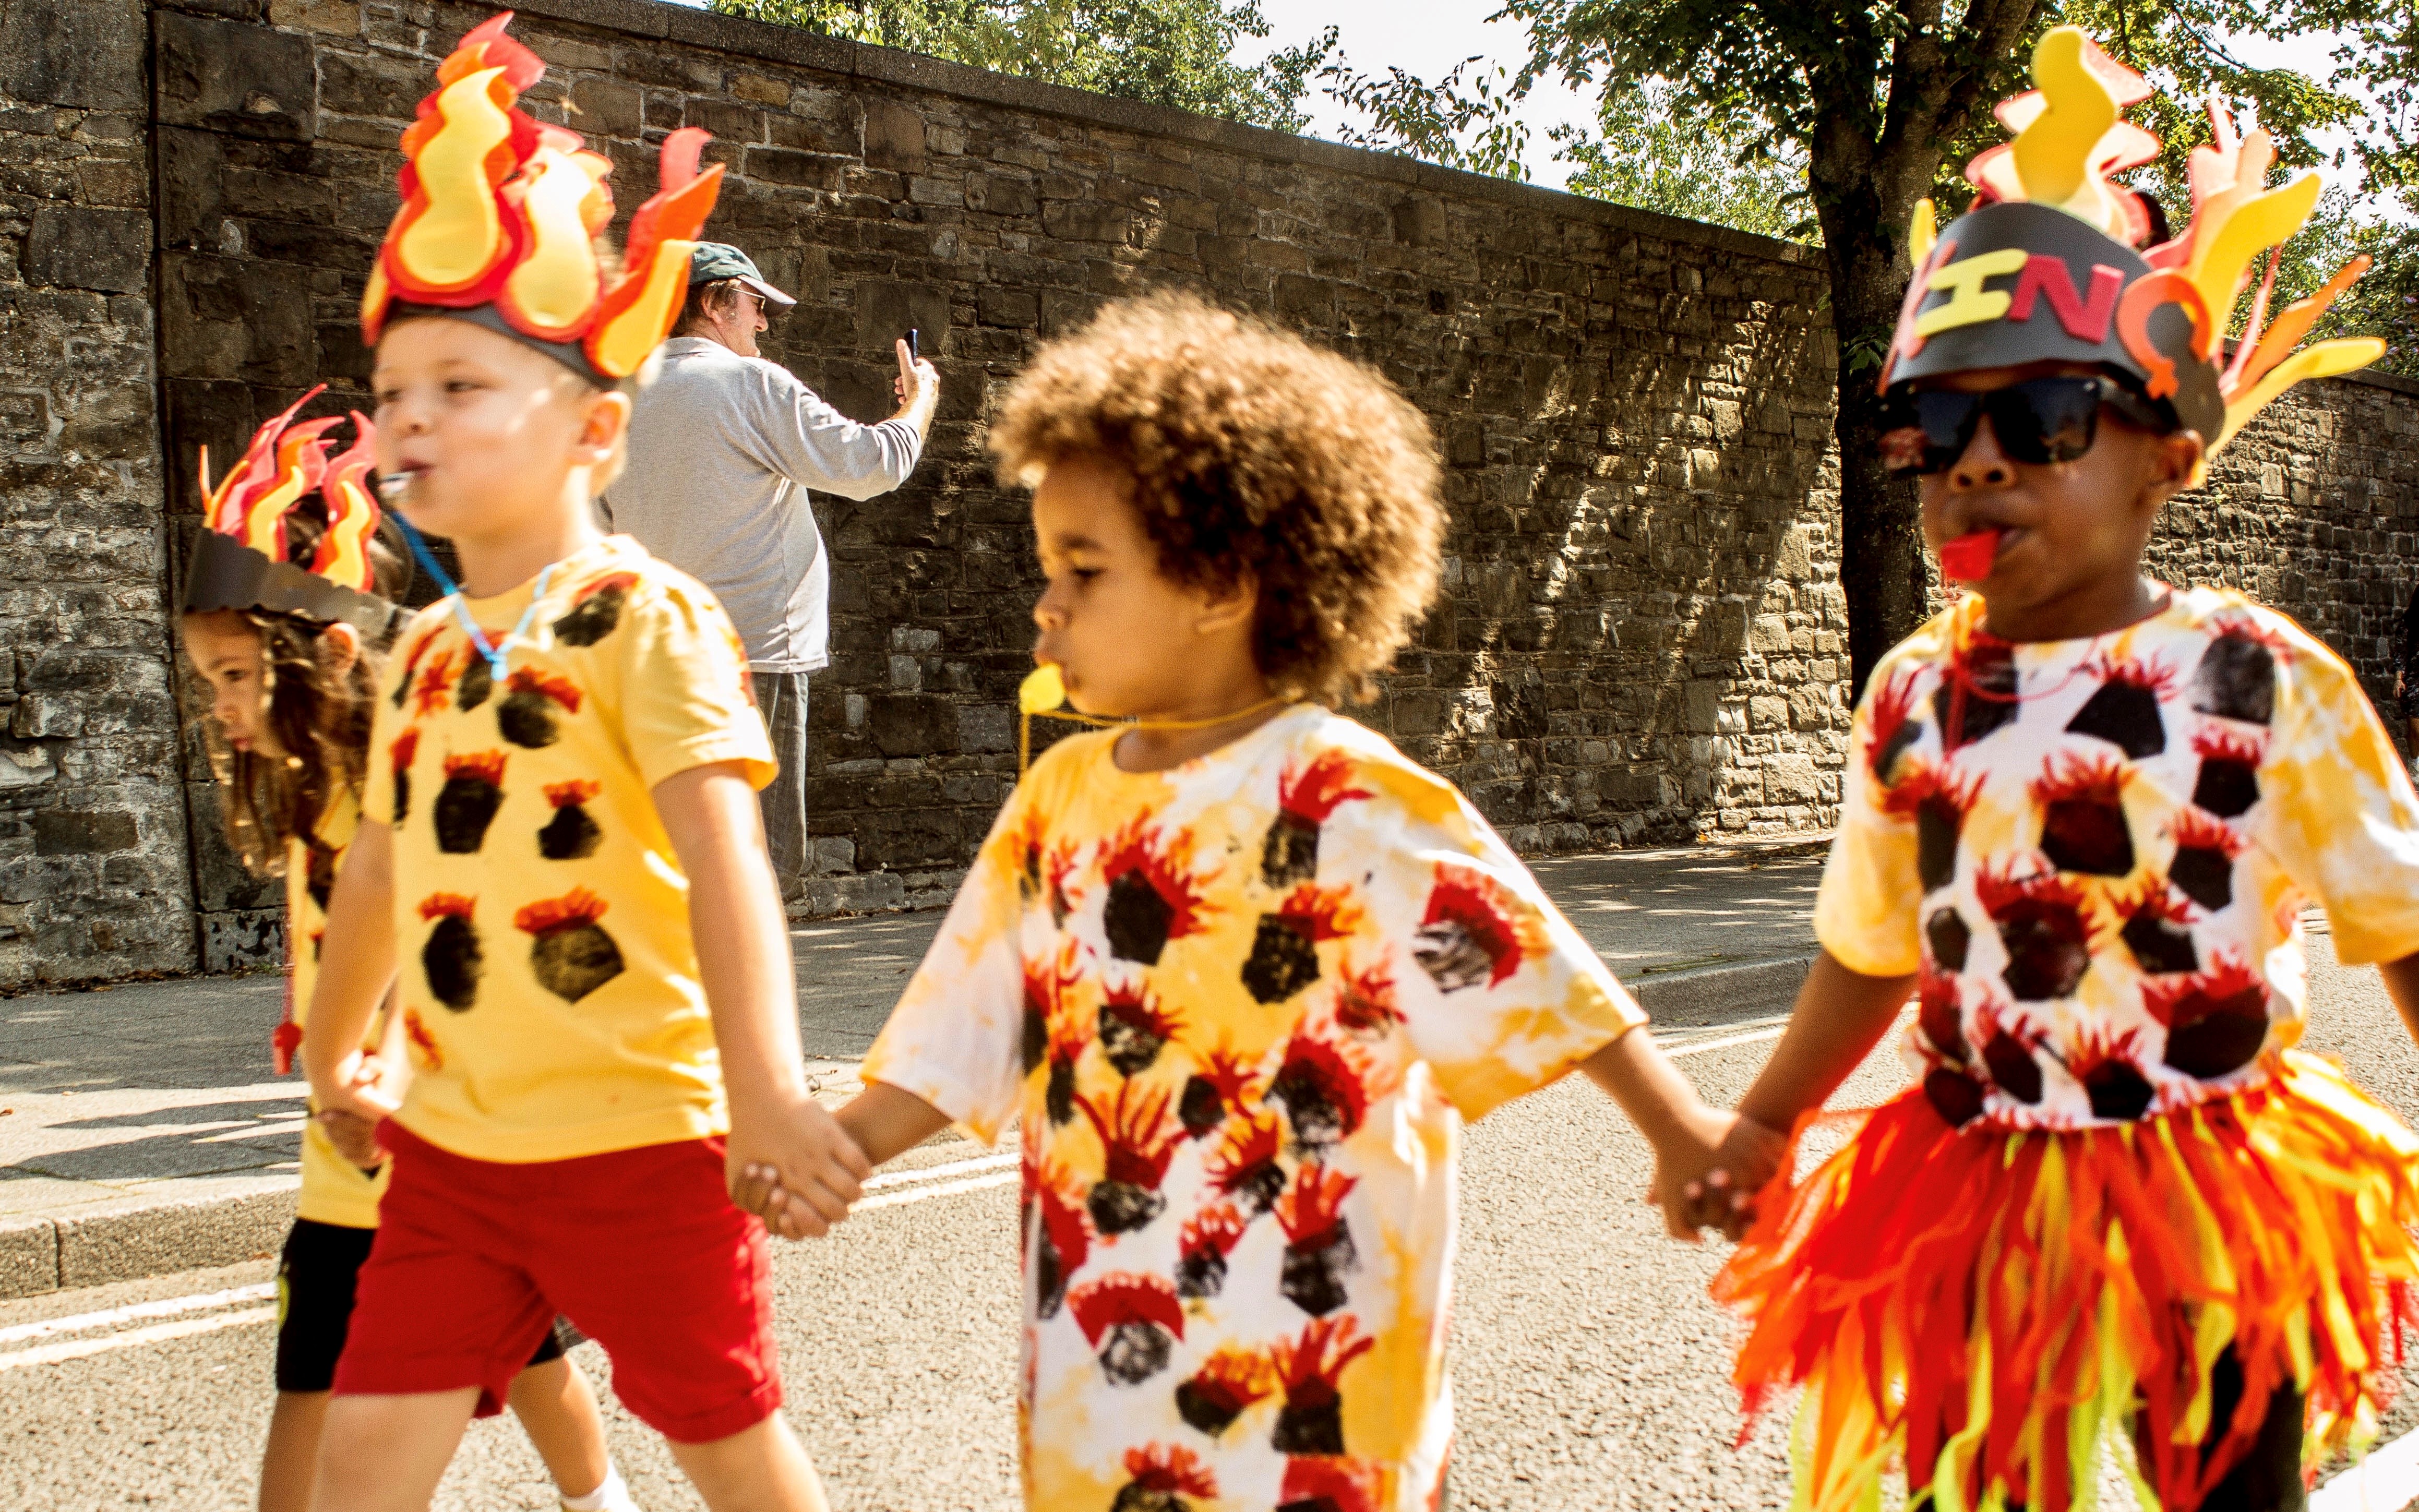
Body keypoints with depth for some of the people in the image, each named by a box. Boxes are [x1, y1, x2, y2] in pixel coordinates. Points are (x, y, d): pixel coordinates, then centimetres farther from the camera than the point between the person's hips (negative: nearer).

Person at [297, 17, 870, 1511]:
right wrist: (332, 1048, 33)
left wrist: (766, 1084, -35)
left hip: (639, 1136, -6)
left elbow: (722, 850, -25)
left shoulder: (645, 617, -13)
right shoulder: (424, 650, 8)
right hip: (453, 1145, 6)